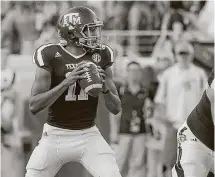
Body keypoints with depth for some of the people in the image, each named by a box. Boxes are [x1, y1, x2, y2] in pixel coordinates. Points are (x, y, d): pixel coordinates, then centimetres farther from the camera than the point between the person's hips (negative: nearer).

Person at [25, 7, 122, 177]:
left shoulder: (100, 56, -1)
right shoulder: (51, 56, -11)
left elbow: (116, 108, 3)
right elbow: (34, 106, -16)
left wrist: (105, 87, -18)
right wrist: (66, 82, -26)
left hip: (89, 136, 2)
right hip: (56, 136, -2)